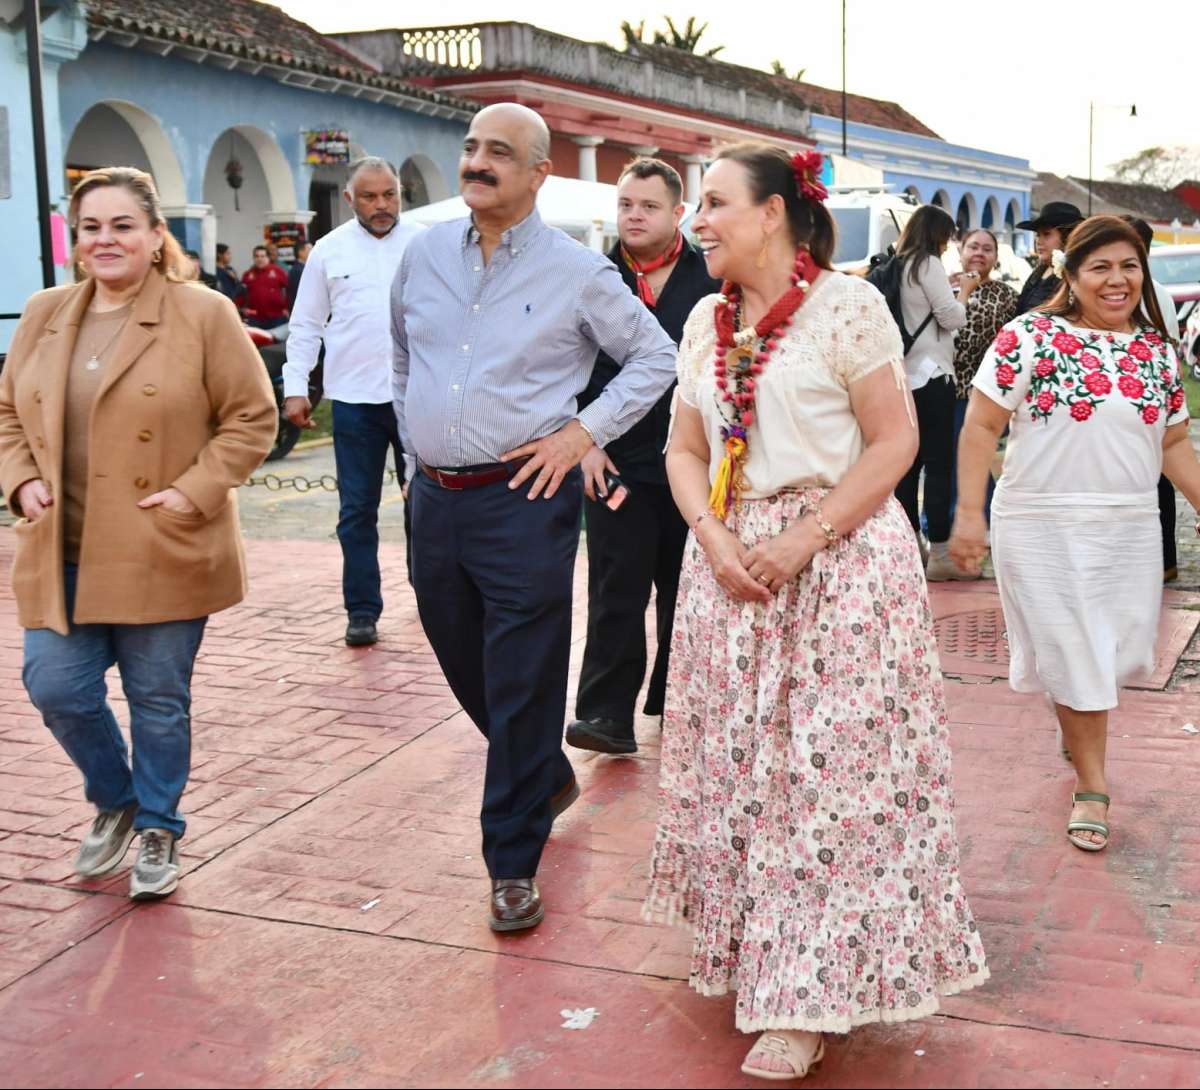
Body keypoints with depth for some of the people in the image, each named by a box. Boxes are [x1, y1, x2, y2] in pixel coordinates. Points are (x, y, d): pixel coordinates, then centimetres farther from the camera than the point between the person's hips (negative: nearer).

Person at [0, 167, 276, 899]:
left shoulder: (204, 315, -6)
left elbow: (253, 417, -6)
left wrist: (195, 491, -14)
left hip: (162, 556, -4)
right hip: (62, 554, 4)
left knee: (159, 700, 7)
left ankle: (158, 829, 29)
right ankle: (115, 801, 31)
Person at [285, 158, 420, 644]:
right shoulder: (329, 250, 5)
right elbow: (305, 325, 7)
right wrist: (294, 387, 0)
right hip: (354, 397, 0)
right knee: (357, 510, 4)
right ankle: (362, 611, 13)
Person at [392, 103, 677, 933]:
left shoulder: (577, 271, -5)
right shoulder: (424, 255, 8)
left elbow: (655, 357, 2)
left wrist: (583, 433, -6)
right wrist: (418, 443, 15)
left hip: (524, 498, -5)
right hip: (435, 496, 5)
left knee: (522, 686, -1)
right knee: (467, 670, 17)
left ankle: (514, 865, 12)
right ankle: (551, 777, 43)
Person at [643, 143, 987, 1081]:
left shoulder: (847, 305, -7)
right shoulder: (707, 320, 12)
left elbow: (895, 441, -10)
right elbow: (686, 449, 13)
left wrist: (808, 538, -17)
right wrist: (712, 536, -6)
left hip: (839, 562, -6)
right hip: (731, 563, 6)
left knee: (826, 770, -4)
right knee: (735, 764, 10)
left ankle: (807, 1001, 5)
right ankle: (744, 948, 28)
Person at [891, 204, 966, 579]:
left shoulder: (898, 266, 15)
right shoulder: (928, 265, -9)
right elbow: (953, 318, -10)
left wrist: (951, 289, 17)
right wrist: (964, 290, 7)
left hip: (905, 376, 8)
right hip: (931, 375, -8)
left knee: (909, 462, 11)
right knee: (939, 464, -6)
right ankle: (939, 555, -6)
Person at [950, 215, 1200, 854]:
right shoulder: (1029, 337, -7)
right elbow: (981, 427, -9)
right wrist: (968, 513, -15)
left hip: (1131, 530, 4)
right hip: (1042, 527, -4)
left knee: (1120, 651, 8)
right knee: (1072, 652, 2)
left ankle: (1075, 715, 42)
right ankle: (1091, 784, 18)